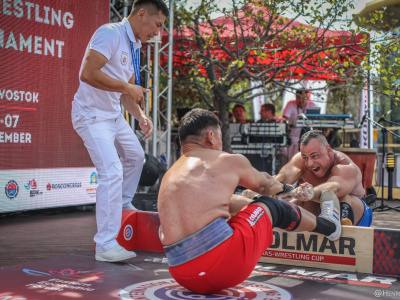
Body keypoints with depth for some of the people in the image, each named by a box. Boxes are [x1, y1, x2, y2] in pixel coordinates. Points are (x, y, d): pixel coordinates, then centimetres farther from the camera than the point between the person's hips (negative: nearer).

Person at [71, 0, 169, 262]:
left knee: (135, 156, 23)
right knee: (112, 172, -18)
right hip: (92, 115, -10)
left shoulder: (134, 47, 10)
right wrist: (127, 87, -25)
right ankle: (105, 245, -12)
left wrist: (141, 117, 1)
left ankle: (123, 206, 43)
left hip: (113, 114, 10)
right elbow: (87, 73, -30)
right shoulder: (111, 33, -18)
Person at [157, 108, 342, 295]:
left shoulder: (170, 176, 19)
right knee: (269, 206, 20)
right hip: (225, 262, -6)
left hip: (183, 276, 6)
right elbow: (263, 185, 26)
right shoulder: (228, 161, 3)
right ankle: (328, 225, 46)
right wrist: (284, 188, 49)